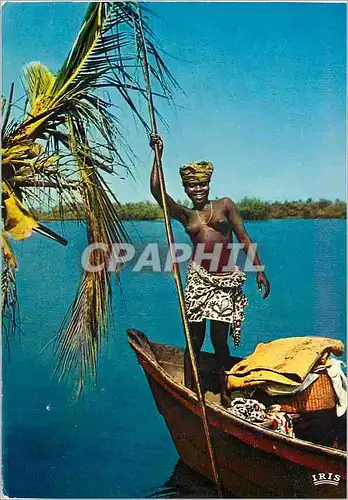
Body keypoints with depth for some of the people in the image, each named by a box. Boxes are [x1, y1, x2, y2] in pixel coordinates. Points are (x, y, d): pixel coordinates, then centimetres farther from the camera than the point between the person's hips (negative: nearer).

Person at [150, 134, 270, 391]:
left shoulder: (225, 205, 8)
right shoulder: (185, 214, 9)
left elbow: (245, 239, 6)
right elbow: (157, 190, -4)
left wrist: (259, 270, 1)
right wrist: (158, 154, -4)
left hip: (227, 280, -1)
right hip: (198, 277, 1)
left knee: (219, 339, 3)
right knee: (195, 337, 2)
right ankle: (189, 391, 13)